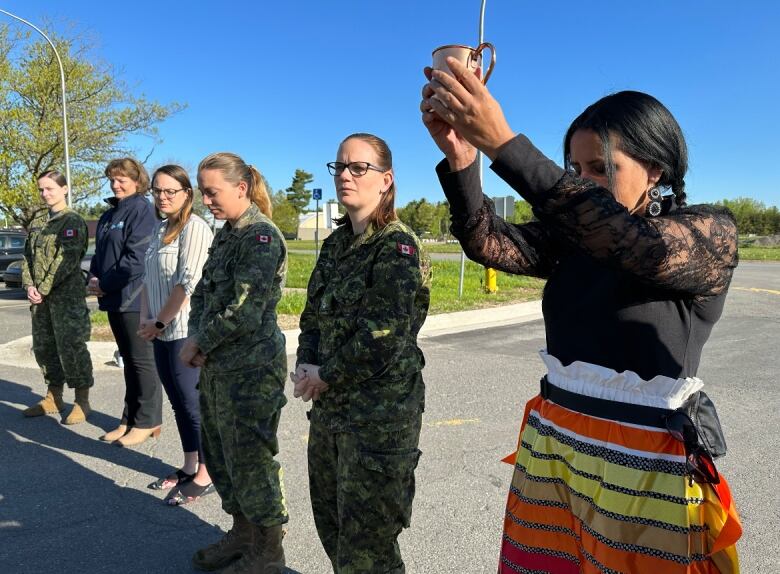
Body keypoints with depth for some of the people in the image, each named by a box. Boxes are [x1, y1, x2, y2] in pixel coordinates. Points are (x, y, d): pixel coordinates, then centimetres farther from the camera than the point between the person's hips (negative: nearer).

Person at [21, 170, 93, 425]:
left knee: (71, 347, -5)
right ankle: (53, 398, 26)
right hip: (41, 297, 8)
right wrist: (29, 285, -4)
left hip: (66, 296, -8)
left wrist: (44, 289, -16)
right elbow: (28, 256, 13)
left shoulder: (73, 221, -6)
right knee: (43, 347, 13)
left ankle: (82, 401, 6)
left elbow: (66, 259, -15)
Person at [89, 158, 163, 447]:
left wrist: (106, 284, -14)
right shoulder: (109, 214, 17)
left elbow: (137, 257, -18)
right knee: (129, 361, 15)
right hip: (114, 299, 8)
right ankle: (130, 419, 26)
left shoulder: (142, 209, -10)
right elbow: (100, 252, 20)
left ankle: (147, 421, 12)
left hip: (135, 298, -8)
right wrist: (94, 278, 1)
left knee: (142, 360, 1)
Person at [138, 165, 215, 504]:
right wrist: (146, 319, 4)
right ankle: (189, 468, 28)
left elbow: (188, 284, -19)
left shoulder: (194, 228, -13)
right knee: (179, 403, 15)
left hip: (186, 332, -8)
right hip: (163, 333, 8)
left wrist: (158, 323, -12)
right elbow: (148, 279, 17)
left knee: (193, 403, 0)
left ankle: (203, 478, 13)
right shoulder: (161, 230, 14)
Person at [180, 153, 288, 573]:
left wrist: (199, 341, -9)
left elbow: (244, 311, -21)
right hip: (217, 366, 9)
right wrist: (196, 337, -4)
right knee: (220, 453, 19)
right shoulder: (226, 235, 12)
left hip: (251, 369, -9)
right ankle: (242, 534, 38)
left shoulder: (262, 236, -16)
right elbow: (202, 293, 14)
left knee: (250, 459, 3)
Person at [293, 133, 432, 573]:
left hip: (380, 411, -8)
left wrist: (324, 377, -13)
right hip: (330, 406, 8)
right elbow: (314, 312, 12)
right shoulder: (336, 244, 9)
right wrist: (306, 365, -5)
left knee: (365, 538, 6)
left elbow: (383, 338, -22)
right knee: (330, 520, 22)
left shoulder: (398, 247, -15)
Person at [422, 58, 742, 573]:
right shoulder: (571, 236, 3)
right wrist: (460, 158, -28)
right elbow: (487, 242, -10)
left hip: (644, 466, -4)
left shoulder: (712, 233, -11)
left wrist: (502, 142, -38)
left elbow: (626, 240, -32)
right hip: (550, 446, 5)